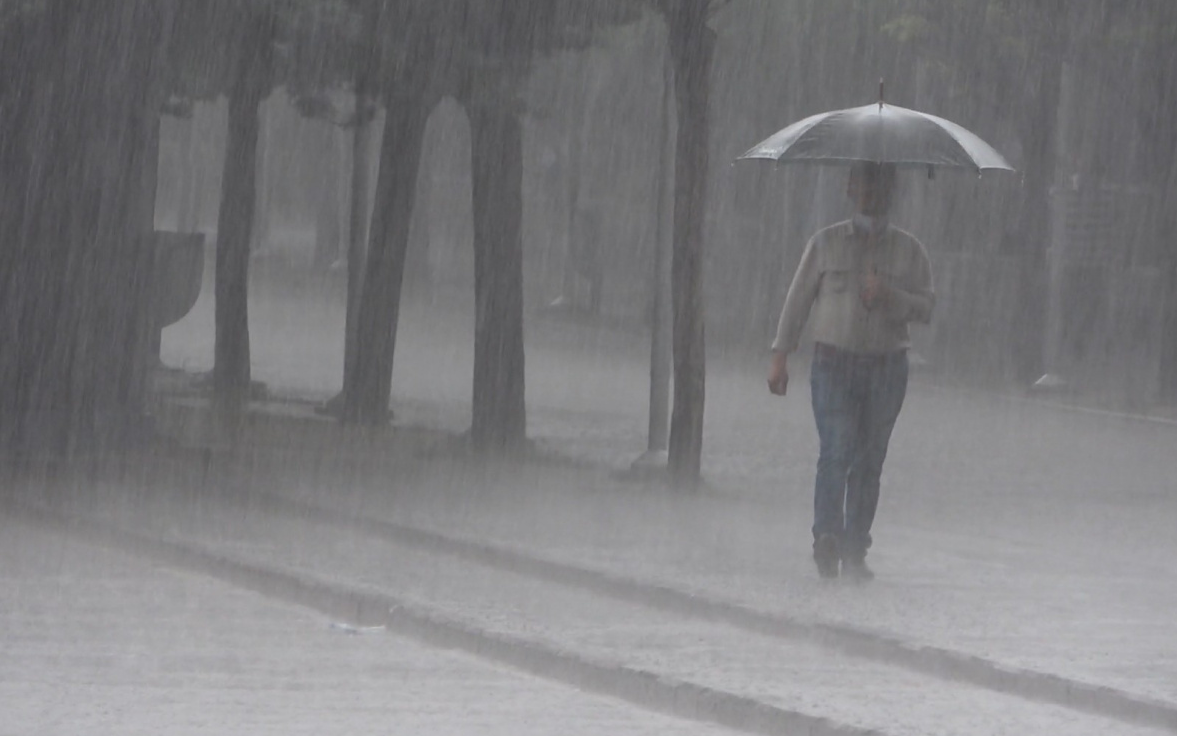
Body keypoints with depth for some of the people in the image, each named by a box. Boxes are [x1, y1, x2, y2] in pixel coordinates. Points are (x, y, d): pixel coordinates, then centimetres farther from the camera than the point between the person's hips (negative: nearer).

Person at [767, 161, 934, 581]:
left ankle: (854, 551, 4)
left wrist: (889, 295, -13)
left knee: (869, 461, 1)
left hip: (887, 368, 2)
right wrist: (781, 355, 5)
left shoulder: (909, 251, 11)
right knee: (836, 452, -16)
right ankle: (827, 537, -21)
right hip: (834, 362, -2)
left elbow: (926, 308, 6)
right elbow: (798, 299, 10)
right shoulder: (825, 244, 8)